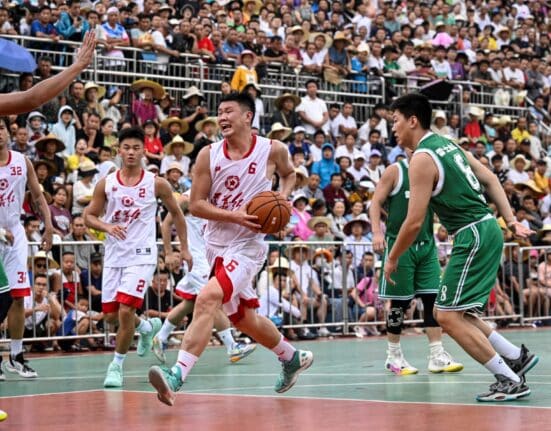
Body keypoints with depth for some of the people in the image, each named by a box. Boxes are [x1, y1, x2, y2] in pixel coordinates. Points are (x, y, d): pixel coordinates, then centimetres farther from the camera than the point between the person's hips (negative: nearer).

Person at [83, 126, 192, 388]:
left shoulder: (156, 184, -3)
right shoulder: (105, 184, 1)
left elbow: (176, 213, 10)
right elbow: (89, 216, 7)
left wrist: (184, 248, 10)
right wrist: (107, 227, -14)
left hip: (141, 255, -4)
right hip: (114, 255, 4)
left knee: (125, 310, -16)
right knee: (110, 315, 8)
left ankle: (117, 365, 1)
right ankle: (147, 327, 39)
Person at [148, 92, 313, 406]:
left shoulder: (273, 150, -5)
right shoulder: (209, 155, -2)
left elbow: (289, 173, 18)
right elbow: (196, 204, -4)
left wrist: (283, 196, -3)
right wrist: (235, 216, -18)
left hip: (248, 245, -5)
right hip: (217, 244, 5)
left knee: (208, 299, -26)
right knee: (244, 319, 18)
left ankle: (176, 378, -32)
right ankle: (293, 359, 44)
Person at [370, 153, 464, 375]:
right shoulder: (395, 171, -3)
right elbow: (376, 202, -5)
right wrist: (377, 232, -18)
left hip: (426, 245, 4)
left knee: (432, 299, -1)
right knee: (399, 302, 1)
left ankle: (437, 356, 1)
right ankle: (394, 356, 13)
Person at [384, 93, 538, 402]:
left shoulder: (422, 158, -14)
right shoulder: (447, 144, 15)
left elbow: (414, 222, -16)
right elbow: (491, 179, 18)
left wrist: (392, 259, -4)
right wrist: (511, 221, 16)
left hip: (474, 236, -10)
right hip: (487, 229, 10)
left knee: (449, 316, -6)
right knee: (451, 312, 16)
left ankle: (511, 381, -5)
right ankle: (517, 356, 19)